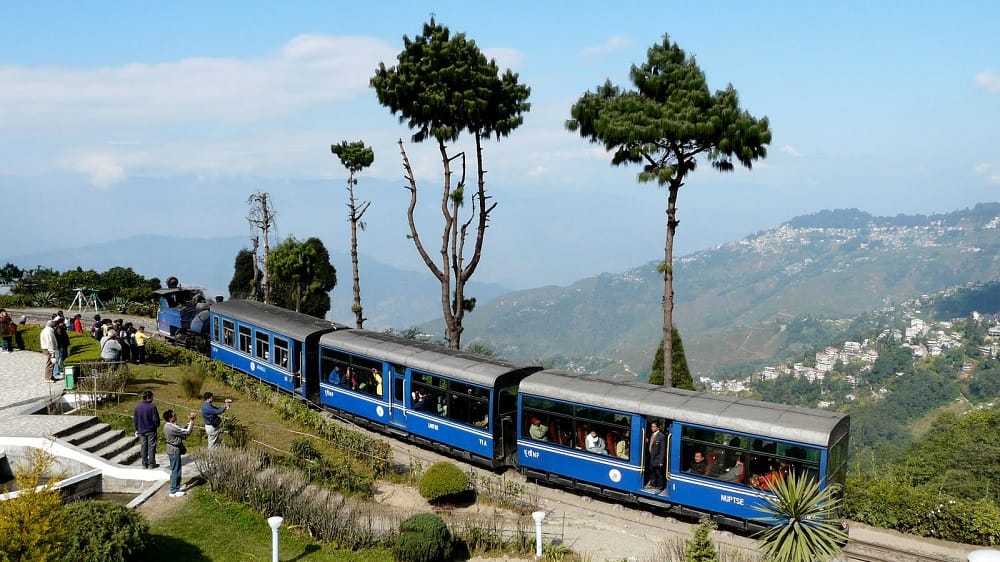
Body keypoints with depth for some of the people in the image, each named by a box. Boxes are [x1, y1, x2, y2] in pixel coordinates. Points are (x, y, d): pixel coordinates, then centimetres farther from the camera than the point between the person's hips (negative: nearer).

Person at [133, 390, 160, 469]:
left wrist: (137, 429, 18)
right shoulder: (152, 406, -16)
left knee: (143, 447, 12)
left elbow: (134, 419, 7)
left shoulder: (137, 407, 0)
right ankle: (151, 464, 7)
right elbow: (155, 418, -14)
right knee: (151, 447, 3)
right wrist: (157, 425, 7)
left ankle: (144, 464, 16)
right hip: (151, 430, -4)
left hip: (141, 431, 4)